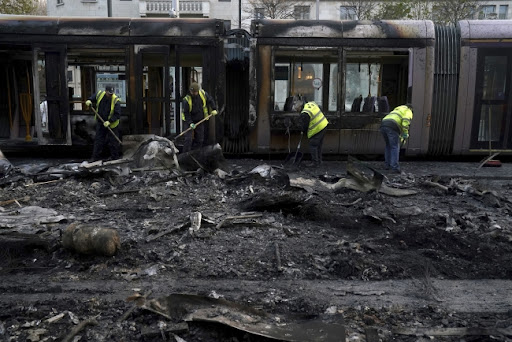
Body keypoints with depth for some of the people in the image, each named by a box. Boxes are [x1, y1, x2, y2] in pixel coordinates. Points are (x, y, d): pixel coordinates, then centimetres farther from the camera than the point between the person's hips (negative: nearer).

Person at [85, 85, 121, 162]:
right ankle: (96, 156, 17)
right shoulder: (99, 94, -8)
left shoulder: (116, 100, -20)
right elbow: (92, 98, 15)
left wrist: (109, 121, -28)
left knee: (113, 141, 3)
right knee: (98, 140, 8)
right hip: (100, 122, 4)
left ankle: (115, 156, 18)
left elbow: (117, 114, -21)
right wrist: (89, 101, -7)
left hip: (112, 124, -4)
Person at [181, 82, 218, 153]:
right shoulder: (186, 100, -20)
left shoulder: (203, 94, -9)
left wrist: (214, 109, 1)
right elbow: (186, 113, -16)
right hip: (190, 120, -4)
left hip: (200, 120, 4)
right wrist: (190, 123, -24)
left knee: (199, 139, 6)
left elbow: (210, 100, 9)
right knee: (188, 139, -13)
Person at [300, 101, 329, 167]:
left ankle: (315, 162, 6)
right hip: (323, 125, 10)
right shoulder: (312, 103, 4)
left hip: (317, 130, -9)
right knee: (319, 145, 19)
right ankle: (319, 160, 29)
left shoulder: (304, 114, -21)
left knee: (313, 145, 2)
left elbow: (305, 125, -12)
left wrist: (302, 132, 7)